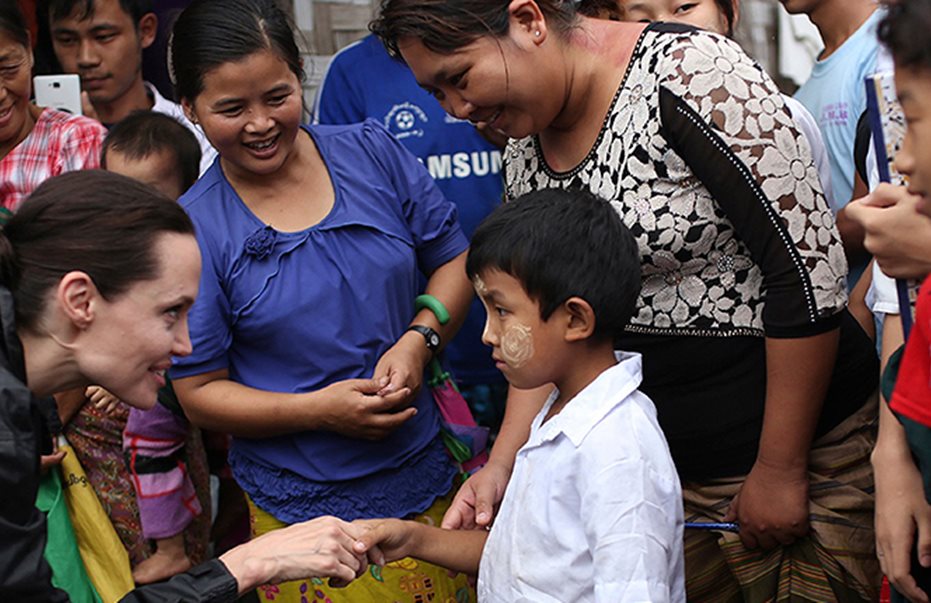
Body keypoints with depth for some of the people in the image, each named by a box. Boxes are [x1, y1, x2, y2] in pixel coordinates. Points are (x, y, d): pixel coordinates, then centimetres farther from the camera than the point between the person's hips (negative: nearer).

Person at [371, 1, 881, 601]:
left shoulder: (688, 74, -19)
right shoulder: (524, 154, 5)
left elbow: (809, 269, -20)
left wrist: (779, 470, -16)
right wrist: (502, 467, -1)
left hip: (808, 450, -6)